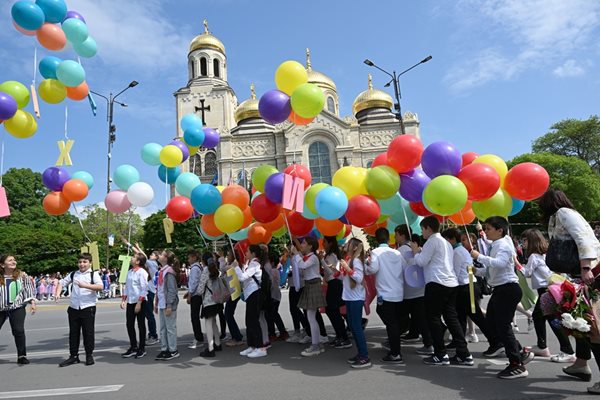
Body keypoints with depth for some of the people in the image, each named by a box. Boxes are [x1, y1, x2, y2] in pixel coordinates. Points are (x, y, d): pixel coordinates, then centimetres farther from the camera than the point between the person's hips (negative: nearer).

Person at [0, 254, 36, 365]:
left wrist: (32, 302, -3)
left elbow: (29, 289, 4)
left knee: (18, 331, -6)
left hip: (17, 308, -1)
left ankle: (22, 356, 6)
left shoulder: (22, 275, 0)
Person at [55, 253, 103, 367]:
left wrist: (85, 285, -29)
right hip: (73, 308, 4)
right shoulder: (73, 274, 11)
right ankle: (73, 356, 24)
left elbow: (100, 286, -19)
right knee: (73, 333, 12)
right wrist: (57, 293, -3)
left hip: (88, 308, -4)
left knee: (88, 332, 4)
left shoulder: (94, 274, -5)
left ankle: (89, 355, 17)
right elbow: (62, 282, 15)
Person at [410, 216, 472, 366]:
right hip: (452, 283, 9)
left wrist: (415, 251, 8)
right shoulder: (445, 242, 24)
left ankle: (440, 355, 3)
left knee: (434, 318, -1)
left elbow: (421, 261, -9)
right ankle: (464, 355, 8)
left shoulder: (433, 240, -6)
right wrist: (420, 251, 21)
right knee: (451, 318, 9)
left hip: (437, 283, -9)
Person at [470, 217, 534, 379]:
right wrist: (477, 270, 6)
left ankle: (517, 365, 1)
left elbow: (500, 263, -33)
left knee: (503, 325, -9)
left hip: (508, 289, -10)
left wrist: (479, 257, -31)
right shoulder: (496, 245, 17)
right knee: (491, 322, 13)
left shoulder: (503, 245, -14)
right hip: (500, 289, 10)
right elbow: (491, 269, 20)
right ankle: (521, 352, 26)